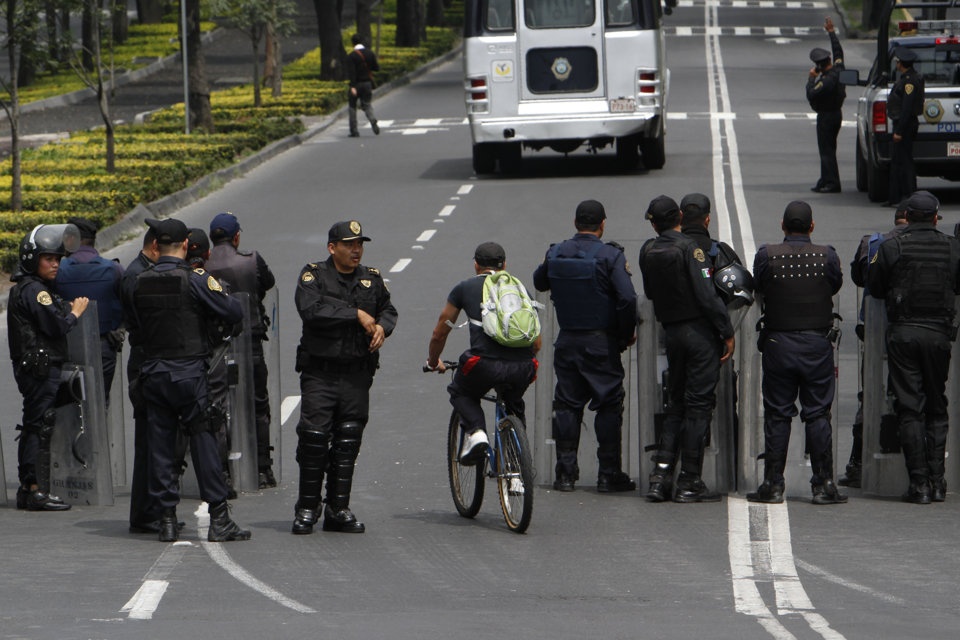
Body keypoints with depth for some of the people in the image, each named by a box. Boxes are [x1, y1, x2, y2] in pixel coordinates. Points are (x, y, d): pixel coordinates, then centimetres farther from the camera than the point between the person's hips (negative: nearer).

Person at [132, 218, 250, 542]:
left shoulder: (141, 282, 4)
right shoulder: (195, 280, -11)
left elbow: (136, 325, 13)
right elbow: (234, 313, -9)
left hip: (152, 372, 4)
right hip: (188, 371, -4)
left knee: (159, 443, 7)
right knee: (204, 442, 0)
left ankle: (167, 520, 7)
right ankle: (219, 519, -1)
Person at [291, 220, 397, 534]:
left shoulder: (371, 279, 11)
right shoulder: (313, 276, -4)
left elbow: (388, 309, 25)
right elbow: (311, 309, -21)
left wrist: (382, 326, 0)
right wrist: (357, 314, -17)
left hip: (357, 375, 4)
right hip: (319, 373, -4)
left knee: (348, 441, 5)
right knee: (314, 438, -7)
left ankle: (338, 510, 12)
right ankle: (307, 509, 3)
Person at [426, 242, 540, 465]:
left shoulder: (465, 288, 16)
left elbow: (439, 334, 25)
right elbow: (536, 343, 26)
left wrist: (433, 362, 45)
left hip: (485, 365, -3)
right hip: (523, 369, 3)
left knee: (460, 392, 28)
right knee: (513, 403, 35)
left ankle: (476, 432, 1)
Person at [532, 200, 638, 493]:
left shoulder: (556, 253, 1)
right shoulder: (610, 256, -12)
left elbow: (539, 282, 19)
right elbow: (627, 298, -19)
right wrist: (627, 334, -5)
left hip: (567, 341, 4)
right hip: (602, 342, -4)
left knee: (567, 405, 10)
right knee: (609, 405, 3)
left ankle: (565, 473, 10)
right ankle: (609, 474, 2)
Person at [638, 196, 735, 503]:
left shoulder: (648, 251, 4)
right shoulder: (689, 248, -13)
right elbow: (707, 296, -16)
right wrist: (727, 332, -10)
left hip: (671, 333, 6)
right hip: (699, 331, -6)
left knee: (675, 405, 14)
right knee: (698, 405, -1)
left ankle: (661, 477, 5)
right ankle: (689, 483, -1)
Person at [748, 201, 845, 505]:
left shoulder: (767, 255, -7)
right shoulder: (826, 256, -7)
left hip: (777, 343, 0)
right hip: (817, 344, 0)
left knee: (777, 415, 6)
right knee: (818, 415, 4)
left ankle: (773, 484, 5)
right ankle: (823, 485, 3)